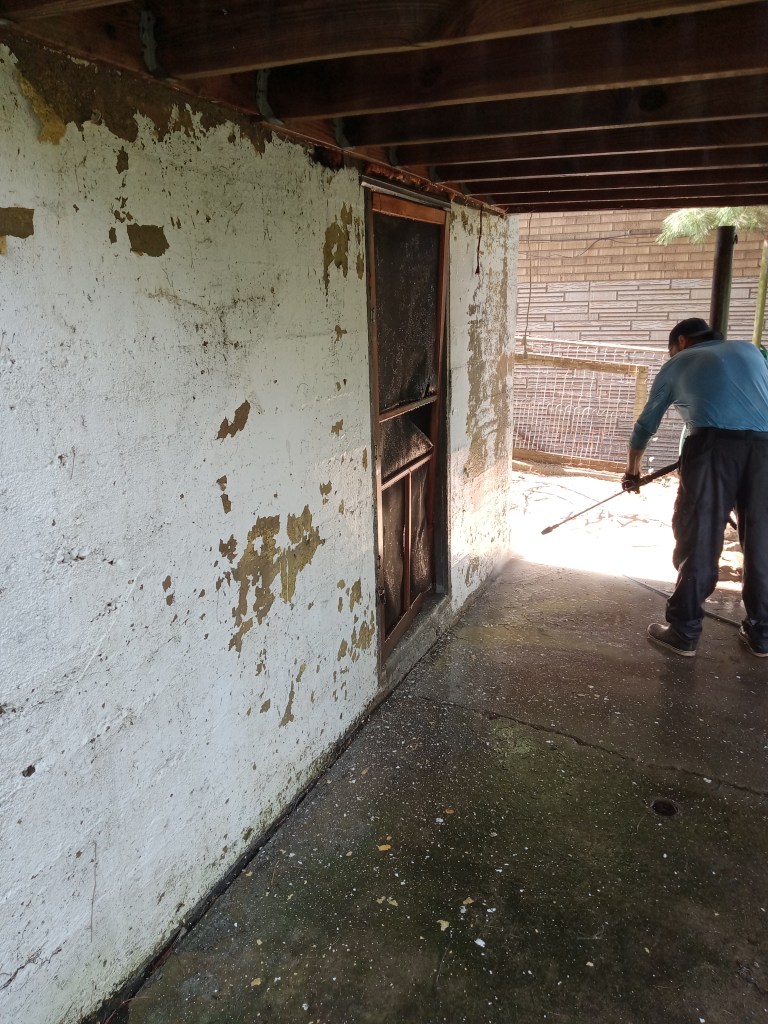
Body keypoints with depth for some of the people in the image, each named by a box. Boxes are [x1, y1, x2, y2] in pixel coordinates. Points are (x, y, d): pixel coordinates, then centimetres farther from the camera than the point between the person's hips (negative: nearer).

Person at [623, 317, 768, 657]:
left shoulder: (677, 364, 23)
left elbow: (646, 424, 30)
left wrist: (632, 469, 42)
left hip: (715, 443, -3)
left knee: (698, 540, 2)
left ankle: (684, 632, 7)